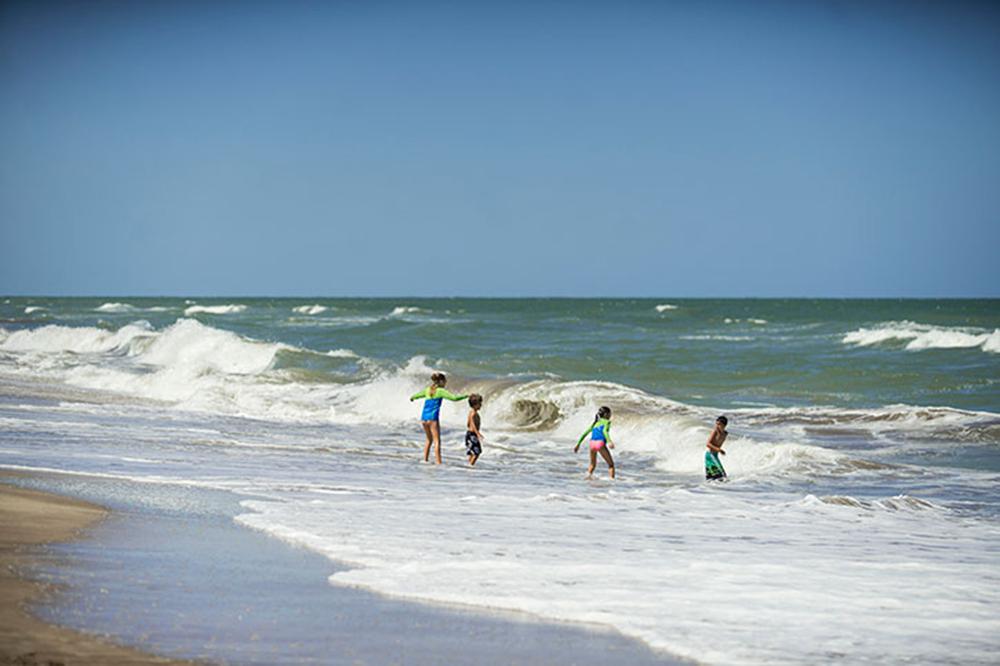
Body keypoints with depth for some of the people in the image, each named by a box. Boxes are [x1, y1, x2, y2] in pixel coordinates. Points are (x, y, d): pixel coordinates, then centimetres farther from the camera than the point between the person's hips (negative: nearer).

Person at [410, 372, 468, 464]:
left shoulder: (428, 390, 13)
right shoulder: (441, 391, -4)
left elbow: (415, 395, 29)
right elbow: (454, 398, -11)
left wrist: (412, 398, 52)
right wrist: (466, 396, 2)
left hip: (424, 418, 6)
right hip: (433, 418, -6)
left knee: (429, 439, 22)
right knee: (437, 441, -5)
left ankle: (425, 460, 20)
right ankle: (439, 462, -13)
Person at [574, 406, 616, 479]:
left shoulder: (595, 423, 27)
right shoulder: (607, 422, 10)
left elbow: (584, 434, 25)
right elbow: (605, 431, -11)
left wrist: (578, 444, 28)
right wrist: (609, 441, -25)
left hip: (592, 443, 5)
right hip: (600, 443, -5)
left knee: (592, 464, 26)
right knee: (611, 464, 7)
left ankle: (588, 477, 5)